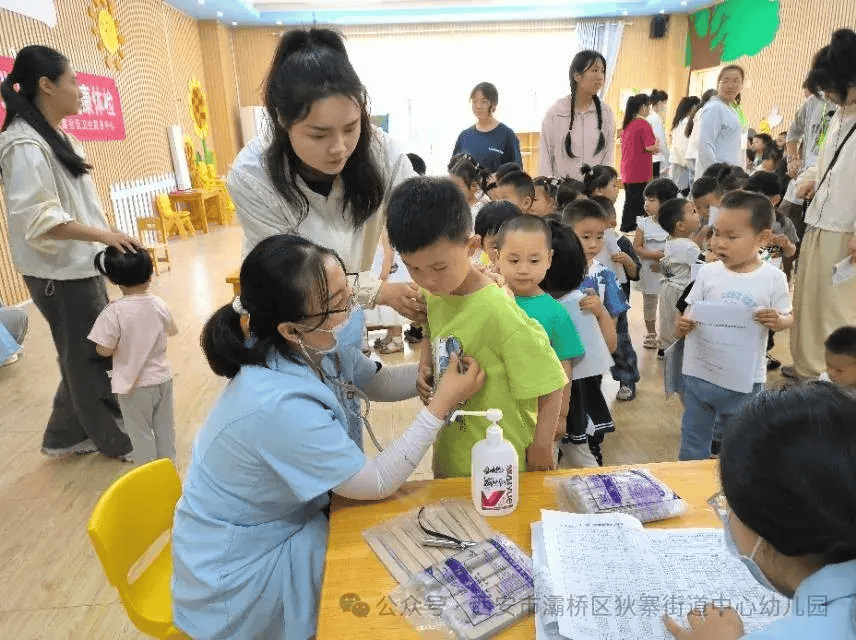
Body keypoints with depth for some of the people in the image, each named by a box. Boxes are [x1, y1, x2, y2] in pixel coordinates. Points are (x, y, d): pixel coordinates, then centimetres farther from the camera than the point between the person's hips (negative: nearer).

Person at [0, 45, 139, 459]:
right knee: (90, 360, 4)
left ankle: (65, 436, 32)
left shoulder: (56, 135, 12)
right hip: (59, 274, -9)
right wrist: (105, 235, -25)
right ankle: (116, 440, 21)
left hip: (80, 266, 9)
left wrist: (107, 237, 15)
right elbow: (38, 219, -24)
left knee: (88, 357, 17)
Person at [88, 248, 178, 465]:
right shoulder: (159, 305, -8)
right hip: (162, 379, 4)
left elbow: (104, 350, -17)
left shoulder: (115, 312, -21)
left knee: (140, 432, 13)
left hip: (134, 385, -4)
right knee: (165, 427, 20)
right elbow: (172, 331, 10)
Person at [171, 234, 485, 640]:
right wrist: (440, 406, -25)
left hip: (282, 519, 7)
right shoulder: (282, 406, -37)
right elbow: (377, 484, -25)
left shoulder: (316, 350, -14)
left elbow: (379, 383, 2)